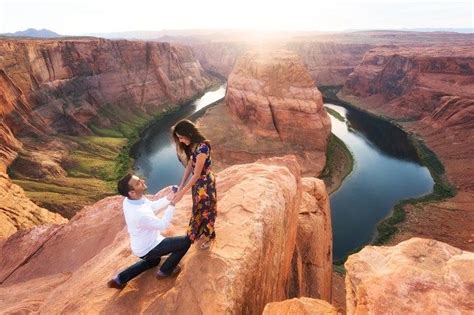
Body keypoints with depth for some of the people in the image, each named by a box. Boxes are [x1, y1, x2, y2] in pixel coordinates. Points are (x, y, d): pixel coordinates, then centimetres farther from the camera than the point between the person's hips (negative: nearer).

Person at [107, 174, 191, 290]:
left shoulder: (129, 200, -12)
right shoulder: (141, 213, -39)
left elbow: (153, 206, 3)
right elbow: (163, 224, -24)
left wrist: (168, 198, -10)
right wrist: (172, 204, -20)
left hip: (141, 245, 8)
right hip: (148, 248, -8)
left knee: (153, 261, 37)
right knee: (186, 241, -4)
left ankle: (120, 279, 27)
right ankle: (165, 271, 14)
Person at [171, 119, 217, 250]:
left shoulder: (202, 147, -32)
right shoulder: (191, 146, -4)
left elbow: (197, 174, -29)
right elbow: (189, 166, 2)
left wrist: (182, 192, -24)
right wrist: (181, 186, 0)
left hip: (205, 182, -8)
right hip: (197, 182, 8)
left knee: (205, 210, 12)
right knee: (198, 209, 24)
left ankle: (209, 237, 35)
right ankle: (200, 232, 47)